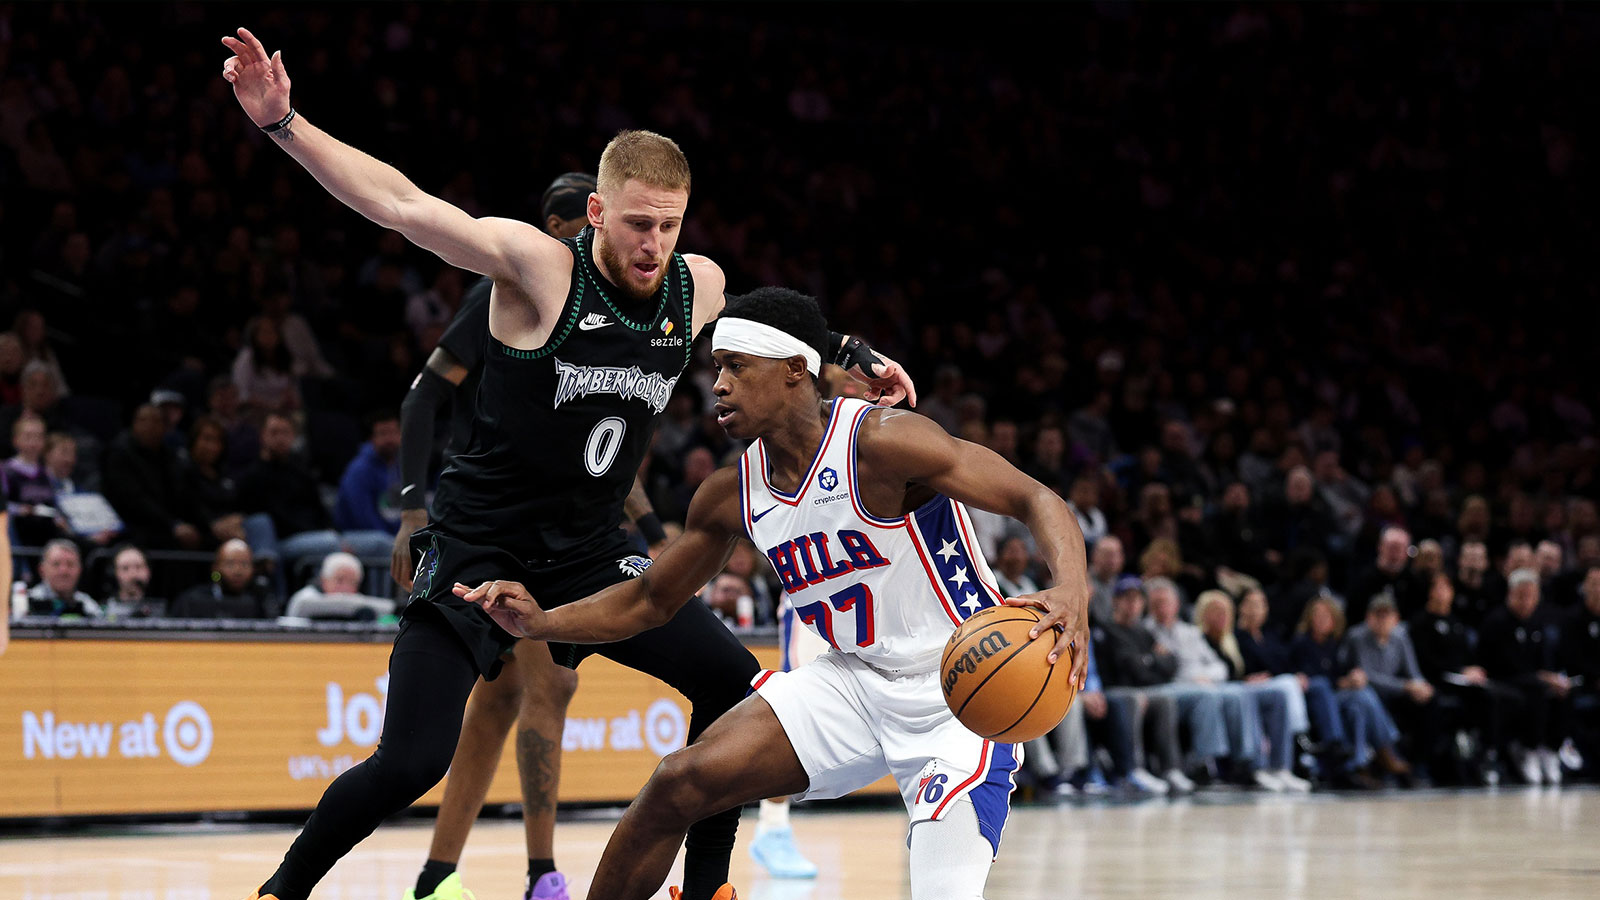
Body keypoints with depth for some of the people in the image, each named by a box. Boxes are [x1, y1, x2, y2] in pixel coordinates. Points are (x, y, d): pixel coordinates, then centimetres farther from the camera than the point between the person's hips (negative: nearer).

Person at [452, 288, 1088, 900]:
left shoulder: (880, 443, -22)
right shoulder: (732, 495, 0)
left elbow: (1036, 500, -25)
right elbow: (649, 602, 13)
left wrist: (1071, 594, -45)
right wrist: (538, 623, -3)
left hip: (961, 692, -6)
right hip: (855, 677, 6)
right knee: (680, 782, -4)